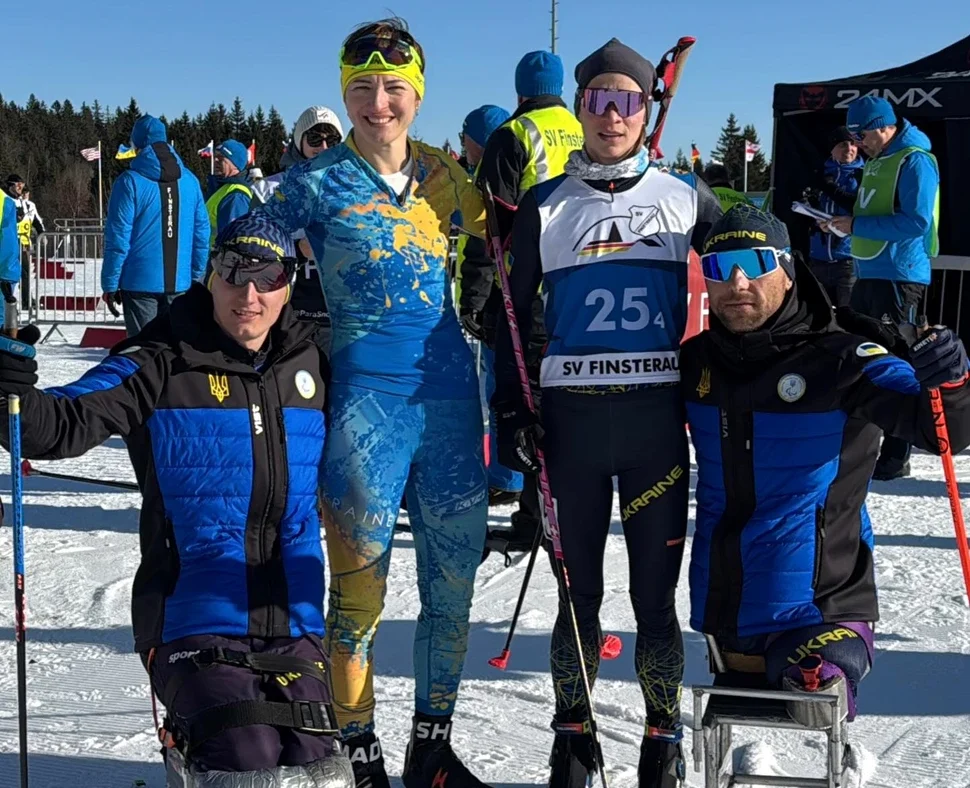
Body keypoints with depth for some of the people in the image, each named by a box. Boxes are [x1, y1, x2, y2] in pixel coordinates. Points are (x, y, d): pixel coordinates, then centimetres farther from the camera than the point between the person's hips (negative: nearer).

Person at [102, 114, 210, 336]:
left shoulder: (130, 182, -8)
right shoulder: (189, 181, 4)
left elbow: (118, 238, -9)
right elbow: (202, 233, 6)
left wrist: (110, 284, -3)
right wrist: (196, 275, 15)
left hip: (140, 282, -4)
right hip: (179, 282, 4)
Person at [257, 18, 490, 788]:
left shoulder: (444, 176, 10)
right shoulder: (317, 182, -1)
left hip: (451, 399, 4)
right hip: (364, 400, -4)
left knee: (453, 581, 11)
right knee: (360, 586, -1)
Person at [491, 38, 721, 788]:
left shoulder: (688, 199, 6)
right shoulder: (546, 207, 7)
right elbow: (512, 315, 10)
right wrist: (510, 412, 2)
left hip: (659, 418, 0)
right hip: (572, 417, 1)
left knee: (656, 594, 3)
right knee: (579, 591, 7)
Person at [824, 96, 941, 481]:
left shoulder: (915, 161, -12)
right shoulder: (875, 162, 17)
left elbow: (916, 222, -20)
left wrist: (857, 226, -17)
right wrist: (844, 222, 6)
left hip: (899, 277, -9)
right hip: (867, 274, 9)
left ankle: (895, 456, 4)